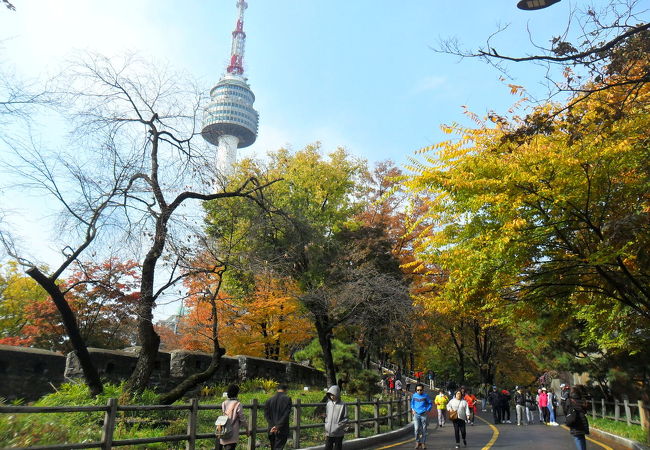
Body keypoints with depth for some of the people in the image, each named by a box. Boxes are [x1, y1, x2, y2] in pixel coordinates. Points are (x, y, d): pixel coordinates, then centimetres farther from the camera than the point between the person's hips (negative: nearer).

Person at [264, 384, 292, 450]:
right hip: (282, 430, -4)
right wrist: (278, 426, -12)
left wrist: (272, 426, -3)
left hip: (272, 430, 4)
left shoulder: (269, 400, 4)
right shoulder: (287, 399, -8)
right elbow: (286, 414, -14)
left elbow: (266, 414, 1)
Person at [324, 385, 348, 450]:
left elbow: (345, 419, -6)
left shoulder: (343, 405, -8)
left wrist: (339, 426, -15)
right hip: (329, 432, 4)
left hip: (338, 433, -4)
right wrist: (326, 426, 7)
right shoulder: (328, 404, 5)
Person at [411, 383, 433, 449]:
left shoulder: (426, 396, -3)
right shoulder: (414, 395, 4)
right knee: (416, 429, -10)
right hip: (416, 414, 1)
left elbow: (430, 404, 4)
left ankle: (423, 443, 20)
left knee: (424, 430, 6)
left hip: (424, 415, -1)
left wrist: (427, 410, -6)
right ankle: (417, 441, 8)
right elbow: (412, 403, 19)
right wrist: (413, 409, 6)